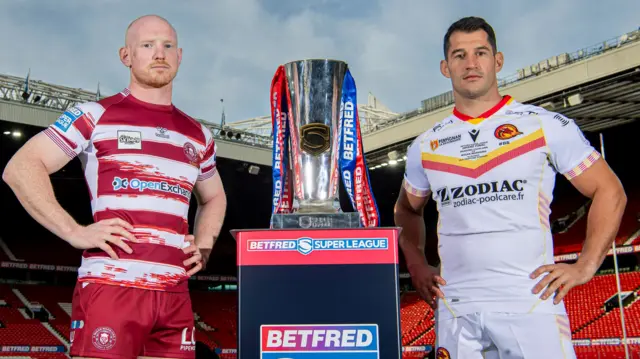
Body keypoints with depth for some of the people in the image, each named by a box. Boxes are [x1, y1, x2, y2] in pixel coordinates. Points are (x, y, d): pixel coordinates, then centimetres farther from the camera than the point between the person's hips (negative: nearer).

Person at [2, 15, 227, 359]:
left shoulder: (197, 135, 16)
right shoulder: (95, 115, 3)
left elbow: (213, 198, 31)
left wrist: (203, 247, 13)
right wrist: (74, 232, -12)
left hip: (174, 295, 5)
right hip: (111, 288, -4)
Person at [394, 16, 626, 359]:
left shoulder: (546, 126, 1)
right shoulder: (425, 146, 10)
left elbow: (609, 192, 5)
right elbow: (407, 208, 25)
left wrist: (585, 266, -2)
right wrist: (416, 265, 12)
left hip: (530, 302, -2)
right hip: (454, 308, 3)